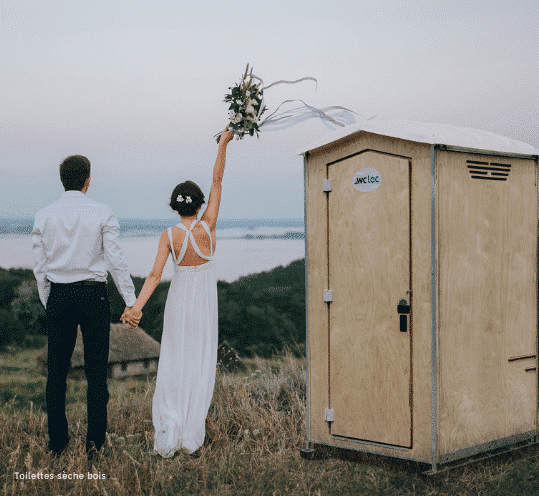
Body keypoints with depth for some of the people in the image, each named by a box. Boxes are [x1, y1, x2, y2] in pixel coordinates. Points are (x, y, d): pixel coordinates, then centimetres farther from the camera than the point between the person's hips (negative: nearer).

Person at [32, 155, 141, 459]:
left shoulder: (44, 216, 2)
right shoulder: (102, 214, -5)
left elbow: (40, 268, 4)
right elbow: (116, 261, -6)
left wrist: (48, 303, 14)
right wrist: (131, 301, -3)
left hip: (58, 296, 2)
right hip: (93, 294, -2)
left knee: (57, 371, 9)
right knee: (96, 370, 4)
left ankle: (58, 442, 16)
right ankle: (95, 442, 3)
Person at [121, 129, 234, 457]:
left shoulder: (169, 236, -8)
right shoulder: (207, 227, -12)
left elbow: (155, 275, -16)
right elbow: (217, 181, -7)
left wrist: (137, 306, -18)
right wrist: (223, 144, -3)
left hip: (178, 300, 1)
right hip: (204, 301, -1)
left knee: (174, 365, 7)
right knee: (200, 365, 6)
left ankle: (168, 436, 1)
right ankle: (191, 436, 7)